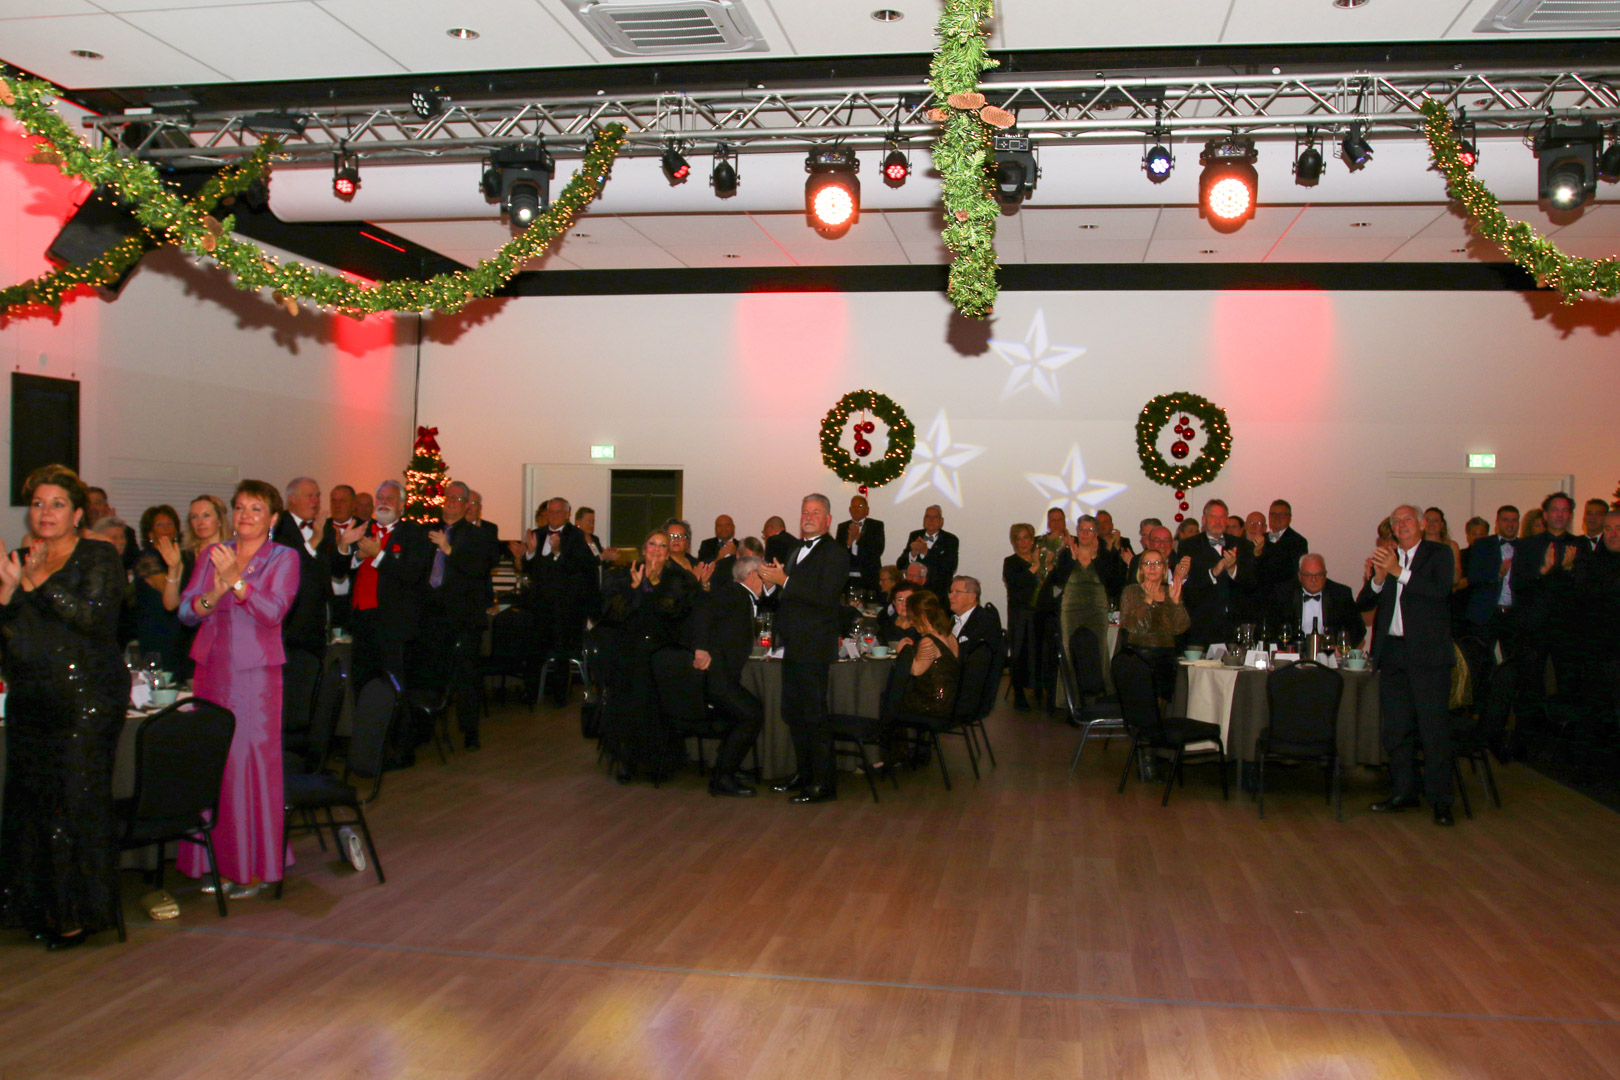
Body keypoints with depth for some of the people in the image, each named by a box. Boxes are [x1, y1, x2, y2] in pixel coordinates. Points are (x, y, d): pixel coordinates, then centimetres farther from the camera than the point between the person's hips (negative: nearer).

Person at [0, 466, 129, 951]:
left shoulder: (100, 558, -1)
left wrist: (40, 583, -20)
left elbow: (93, 617, -15)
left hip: (86, 697, -5)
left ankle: (77, 912, 3)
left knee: (77, 798, -5)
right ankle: (42, 906, 15)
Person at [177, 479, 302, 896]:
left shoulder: (284, 558, 1)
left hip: (256, 673, -4)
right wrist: (211, 597, -15)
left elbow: (273, 612, -12)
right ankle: (219, 860, 15)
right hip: (212, 671, 4)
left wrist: (237, 580, -24)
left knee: (251, 763, -5)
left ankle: (254, 867, 2)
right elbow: (185, 610, 6)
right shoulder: (214, 555, 12)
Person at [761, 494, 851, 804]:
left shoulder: (835, 554, -9)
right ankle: (803, 772, 27)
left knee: (814, 715, -6)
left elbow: (826, 598, -21)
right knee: (793, 713, 15)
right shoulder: (797, 551, 19)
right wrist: (772, 582, 1)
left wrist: (785, 581, -20)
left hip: (814, 647, -9)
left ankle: (824, 783, 0)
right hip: (793, 645, 9)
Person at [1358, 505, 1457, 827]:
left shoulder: (1439, 553, 3)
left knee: (1434, 727, -5)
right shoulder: (1385, 557, 13)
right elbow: (1364, 603, 7)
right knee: (1396, 728, 9)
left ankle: (1440, 799, 0)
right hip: (1391, 652, 5)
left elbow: (1441, 590, -15)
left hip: (1427, 653, -4)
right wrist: (1377, 579, -12)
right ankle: (1403, 792, 18)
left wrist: (1399, 572, -21)